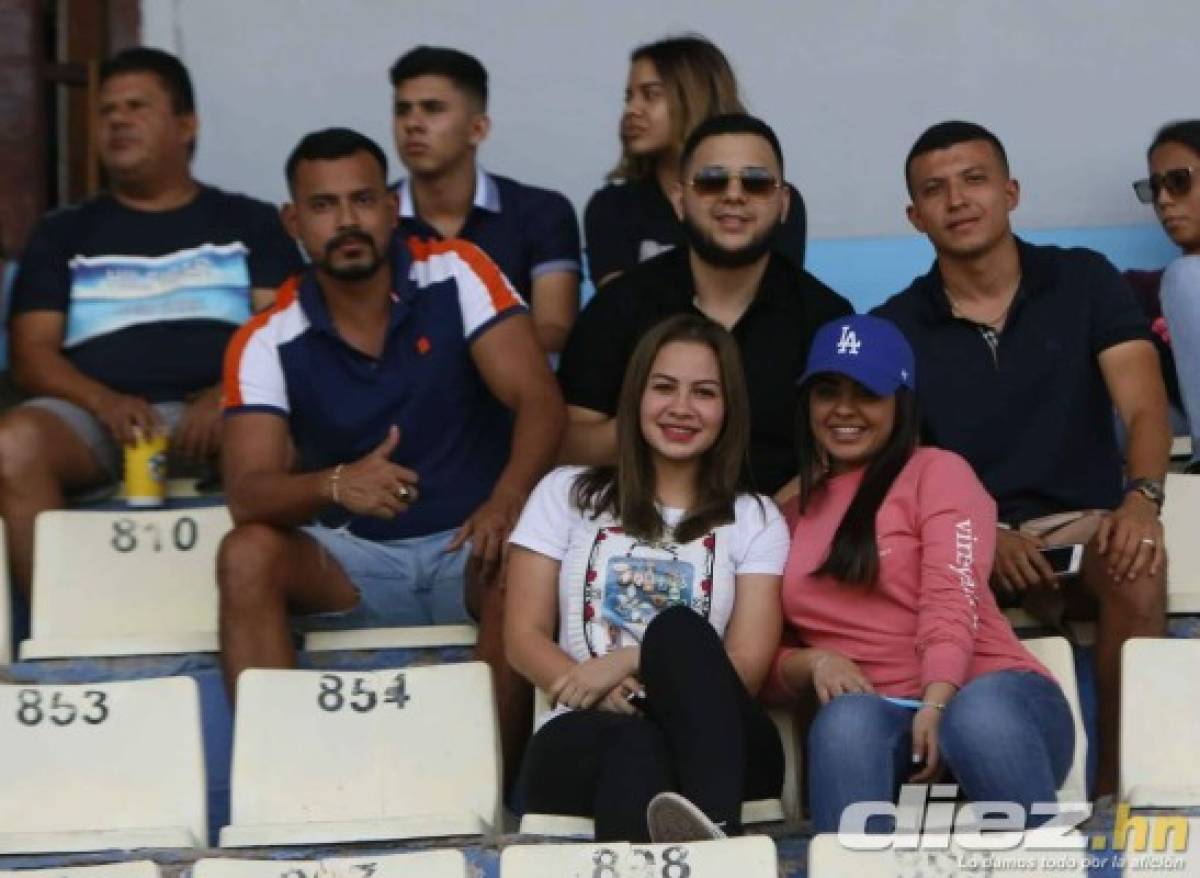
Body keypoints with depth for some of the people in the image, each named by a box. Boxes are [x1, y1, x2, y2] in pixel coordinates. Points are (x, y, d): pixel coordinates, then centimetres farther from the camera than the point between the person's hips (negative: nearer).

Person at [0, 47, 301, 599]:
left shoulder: (250, 223, 19)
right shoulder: (63, 235, 23)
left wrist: (229, 394, -16)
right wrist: (104, 401, -11)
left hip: (220, 416, -1)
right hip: (98, 417, 1)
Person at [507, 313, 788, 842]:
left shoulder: (755, 520, 17)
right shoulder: (567, 493, 18)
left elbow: (746, 667, 4)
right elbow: (524, 638, 9)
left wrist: (630, 661, -12)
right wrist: (595, 691, -13)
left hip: (711, 747, 0)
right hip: (585, 738, 0)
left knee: (678, 628, -35)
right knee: (633, 744, -38)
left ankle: (711, 831, -59)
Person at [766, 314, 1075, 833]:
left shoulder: (938, 472, 8)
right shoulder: (792, 511, 22)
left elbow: (952, 603, -9)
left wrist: (937, 703, -27)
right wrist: (812, 662, -6)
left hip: (989, 693, -2)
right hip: (878, 715, 2)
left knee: (980, 715, -40)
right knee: (847, 719, -36)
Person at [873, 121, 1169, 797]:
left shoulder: (1086, 283, 6)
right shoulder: (893, 328, 7)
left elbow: (1144, 406, -5)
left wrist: (1142, 498, -28)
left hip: (1079, 523, 0)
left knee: (1138, 573, -34)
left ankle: (1118, 790, -23)